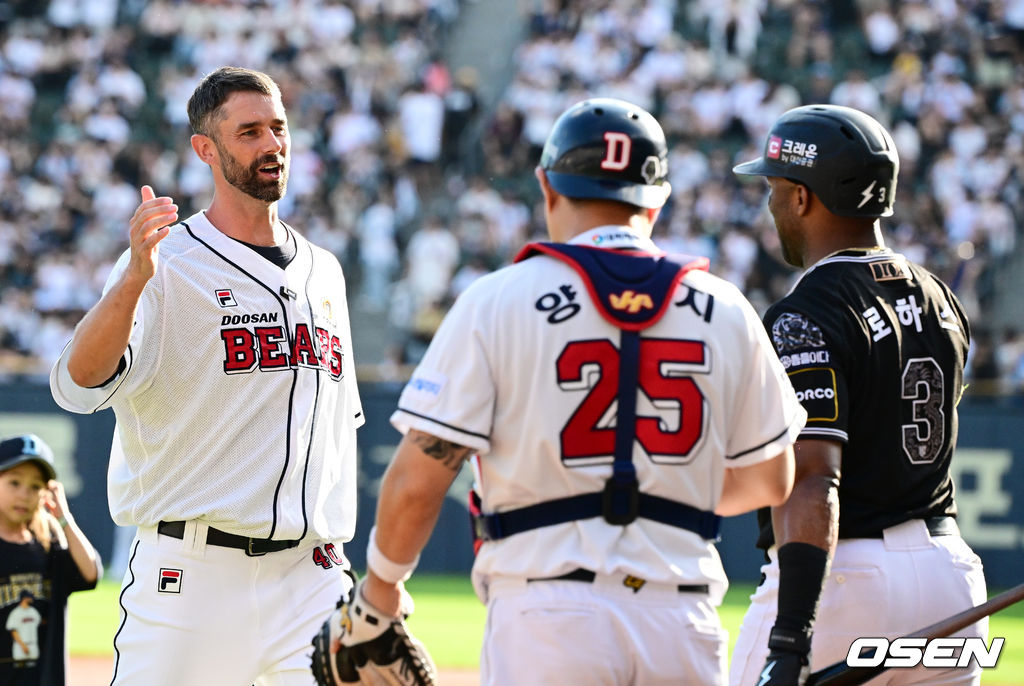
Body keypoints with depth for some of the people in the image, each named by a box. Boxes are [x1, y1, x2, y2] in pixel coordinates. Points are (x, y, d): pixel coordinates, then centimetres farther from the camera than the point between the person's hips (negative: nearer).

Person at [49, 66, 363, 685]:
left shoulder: (323, 272, 16)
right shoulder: (168, 266, -4)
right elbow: (78, 385, -19)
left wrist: (336, 552, 16)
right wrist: (136, 278, -34)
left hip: (308, 577, 5)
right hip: (192, 575, -5)